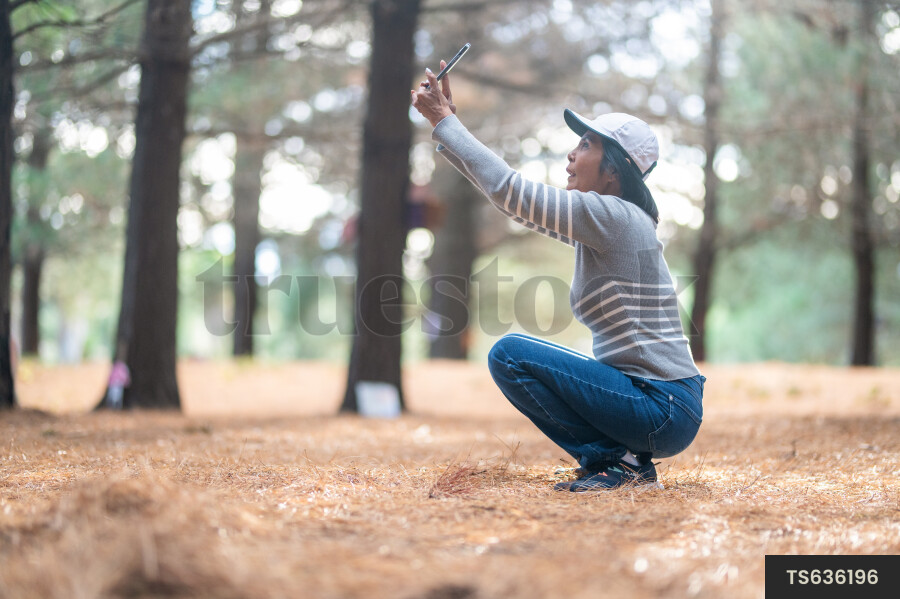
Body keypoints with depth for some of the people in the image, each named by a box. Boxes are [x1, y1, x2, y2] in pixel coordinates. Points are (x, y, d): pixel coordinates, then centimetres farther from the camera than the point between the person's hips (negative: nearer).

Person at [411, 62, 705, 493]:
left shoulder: (614, 216, -15)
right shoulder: (599, 222, 12)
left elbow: (509, 189, -16)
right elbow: (511, 192, 17)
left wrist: (444, 122, -6)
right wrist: (446, 123, 14)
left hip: (662, 411, -10)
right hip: (657, 404, 10)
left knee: (509, 353, -12)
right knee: (513, 356, 20)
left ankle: (619, 460, -6)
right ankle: (625, 458, 11)